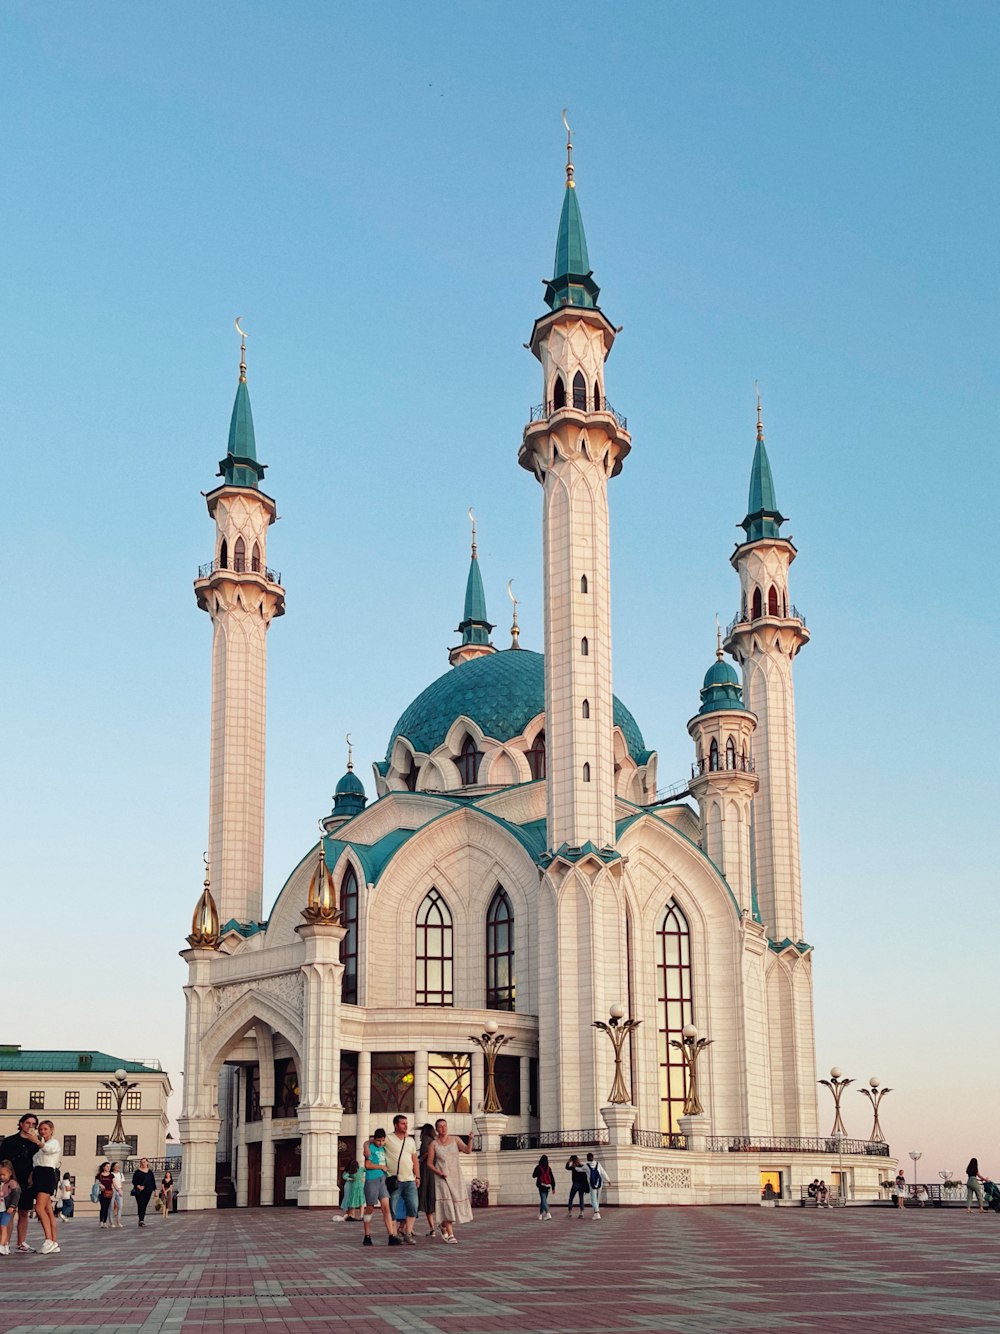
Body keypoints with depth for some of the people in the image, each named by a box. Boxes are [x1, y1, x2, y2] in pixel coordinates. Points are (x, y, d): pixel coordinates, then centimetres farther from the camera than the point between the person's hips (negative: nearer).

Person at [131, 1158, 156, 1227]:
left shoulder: (150, 1172, 13)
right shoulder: (137, 1172, 0)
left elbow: (153, 1181, 17)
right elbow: (134, 1181, -4)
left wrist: (155, 1190, 13)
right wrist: (138, 1186, -19)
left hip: (148, 1191, 4)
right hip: (140, 1192, -4)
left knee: (145, 1206, 5)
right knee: (140, 1205, -12)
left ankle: (142, 1220, 13)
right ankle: (141, 1220, -16)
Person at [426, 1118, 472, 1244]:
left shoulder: (455, 1139, 3)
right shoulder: (434, 1144, 0)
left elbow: (467, 1150, -9)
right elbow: (429, 1163, 3)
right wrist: (438, 1172, -13)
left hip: (456, 1176, 3)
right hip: (443, 1177, -3)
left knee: (456, 1203, 6)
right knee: (446, 1205, -11)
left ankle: (444, 1226, 31)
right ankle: (450, 1234, -10)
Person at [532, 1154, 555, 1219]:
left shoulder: (538, 1167, -7)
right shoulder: (548, 1168, 3)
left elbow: (534, 1175, 3)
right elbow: (552, 1178, 4)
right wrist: (553, 1187, 8)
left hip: (541, 1186, -4)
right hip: (547, 1186, 4)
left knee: (543, 1200, -9)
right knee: (543, 1200, 16)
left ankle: (548, 1214, -25)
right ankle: (541, 1215, 24)